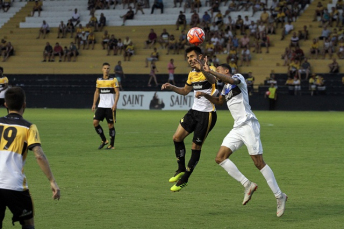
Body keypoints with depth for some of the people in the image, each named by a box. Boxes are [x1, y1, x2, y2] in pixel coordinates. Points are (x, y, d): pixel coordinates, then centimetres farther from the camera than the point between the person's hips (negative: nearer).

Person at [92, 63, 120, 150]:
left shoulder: (113, 80, -2)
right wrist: (94, 104, 9)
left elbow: (117, 92, -5)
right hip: (101, 106, 4)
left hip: (110, 106, -4)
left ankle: (112, 145, 9)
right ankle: (104, 140, 8)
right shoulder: (99, 80, 10)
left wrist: (115, 104, -16)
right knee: (95, 122, -7)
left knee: (110, 125, -2)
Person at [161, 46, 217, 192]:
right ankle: (181, 170, 15)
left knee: (196, 147, -2)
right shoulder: (192, 73, 11)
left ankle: (184, 180, 8)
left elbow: (213, 81, -39)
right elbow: (185, 91, 28)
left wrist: (202, 69, -58)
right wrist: (171, 87, 9)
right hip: (194, 111, 8)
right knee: (177, 137, -1)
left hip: (207, 114, -8)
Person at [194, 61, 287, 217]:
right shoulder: (226, 88, 23)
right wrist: (205, 95, 25)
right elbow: (219, 101, 41)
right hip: (237, 128, 9)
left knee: (259, 163, -11)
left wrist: (210, 71, -28)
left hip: (248, 125, -9)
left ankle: (279, 196, -5)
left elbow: (232, 80, -27)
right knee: (220, 158, -3)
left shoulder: (238, 78, -3)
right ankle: (247, 185, -1)